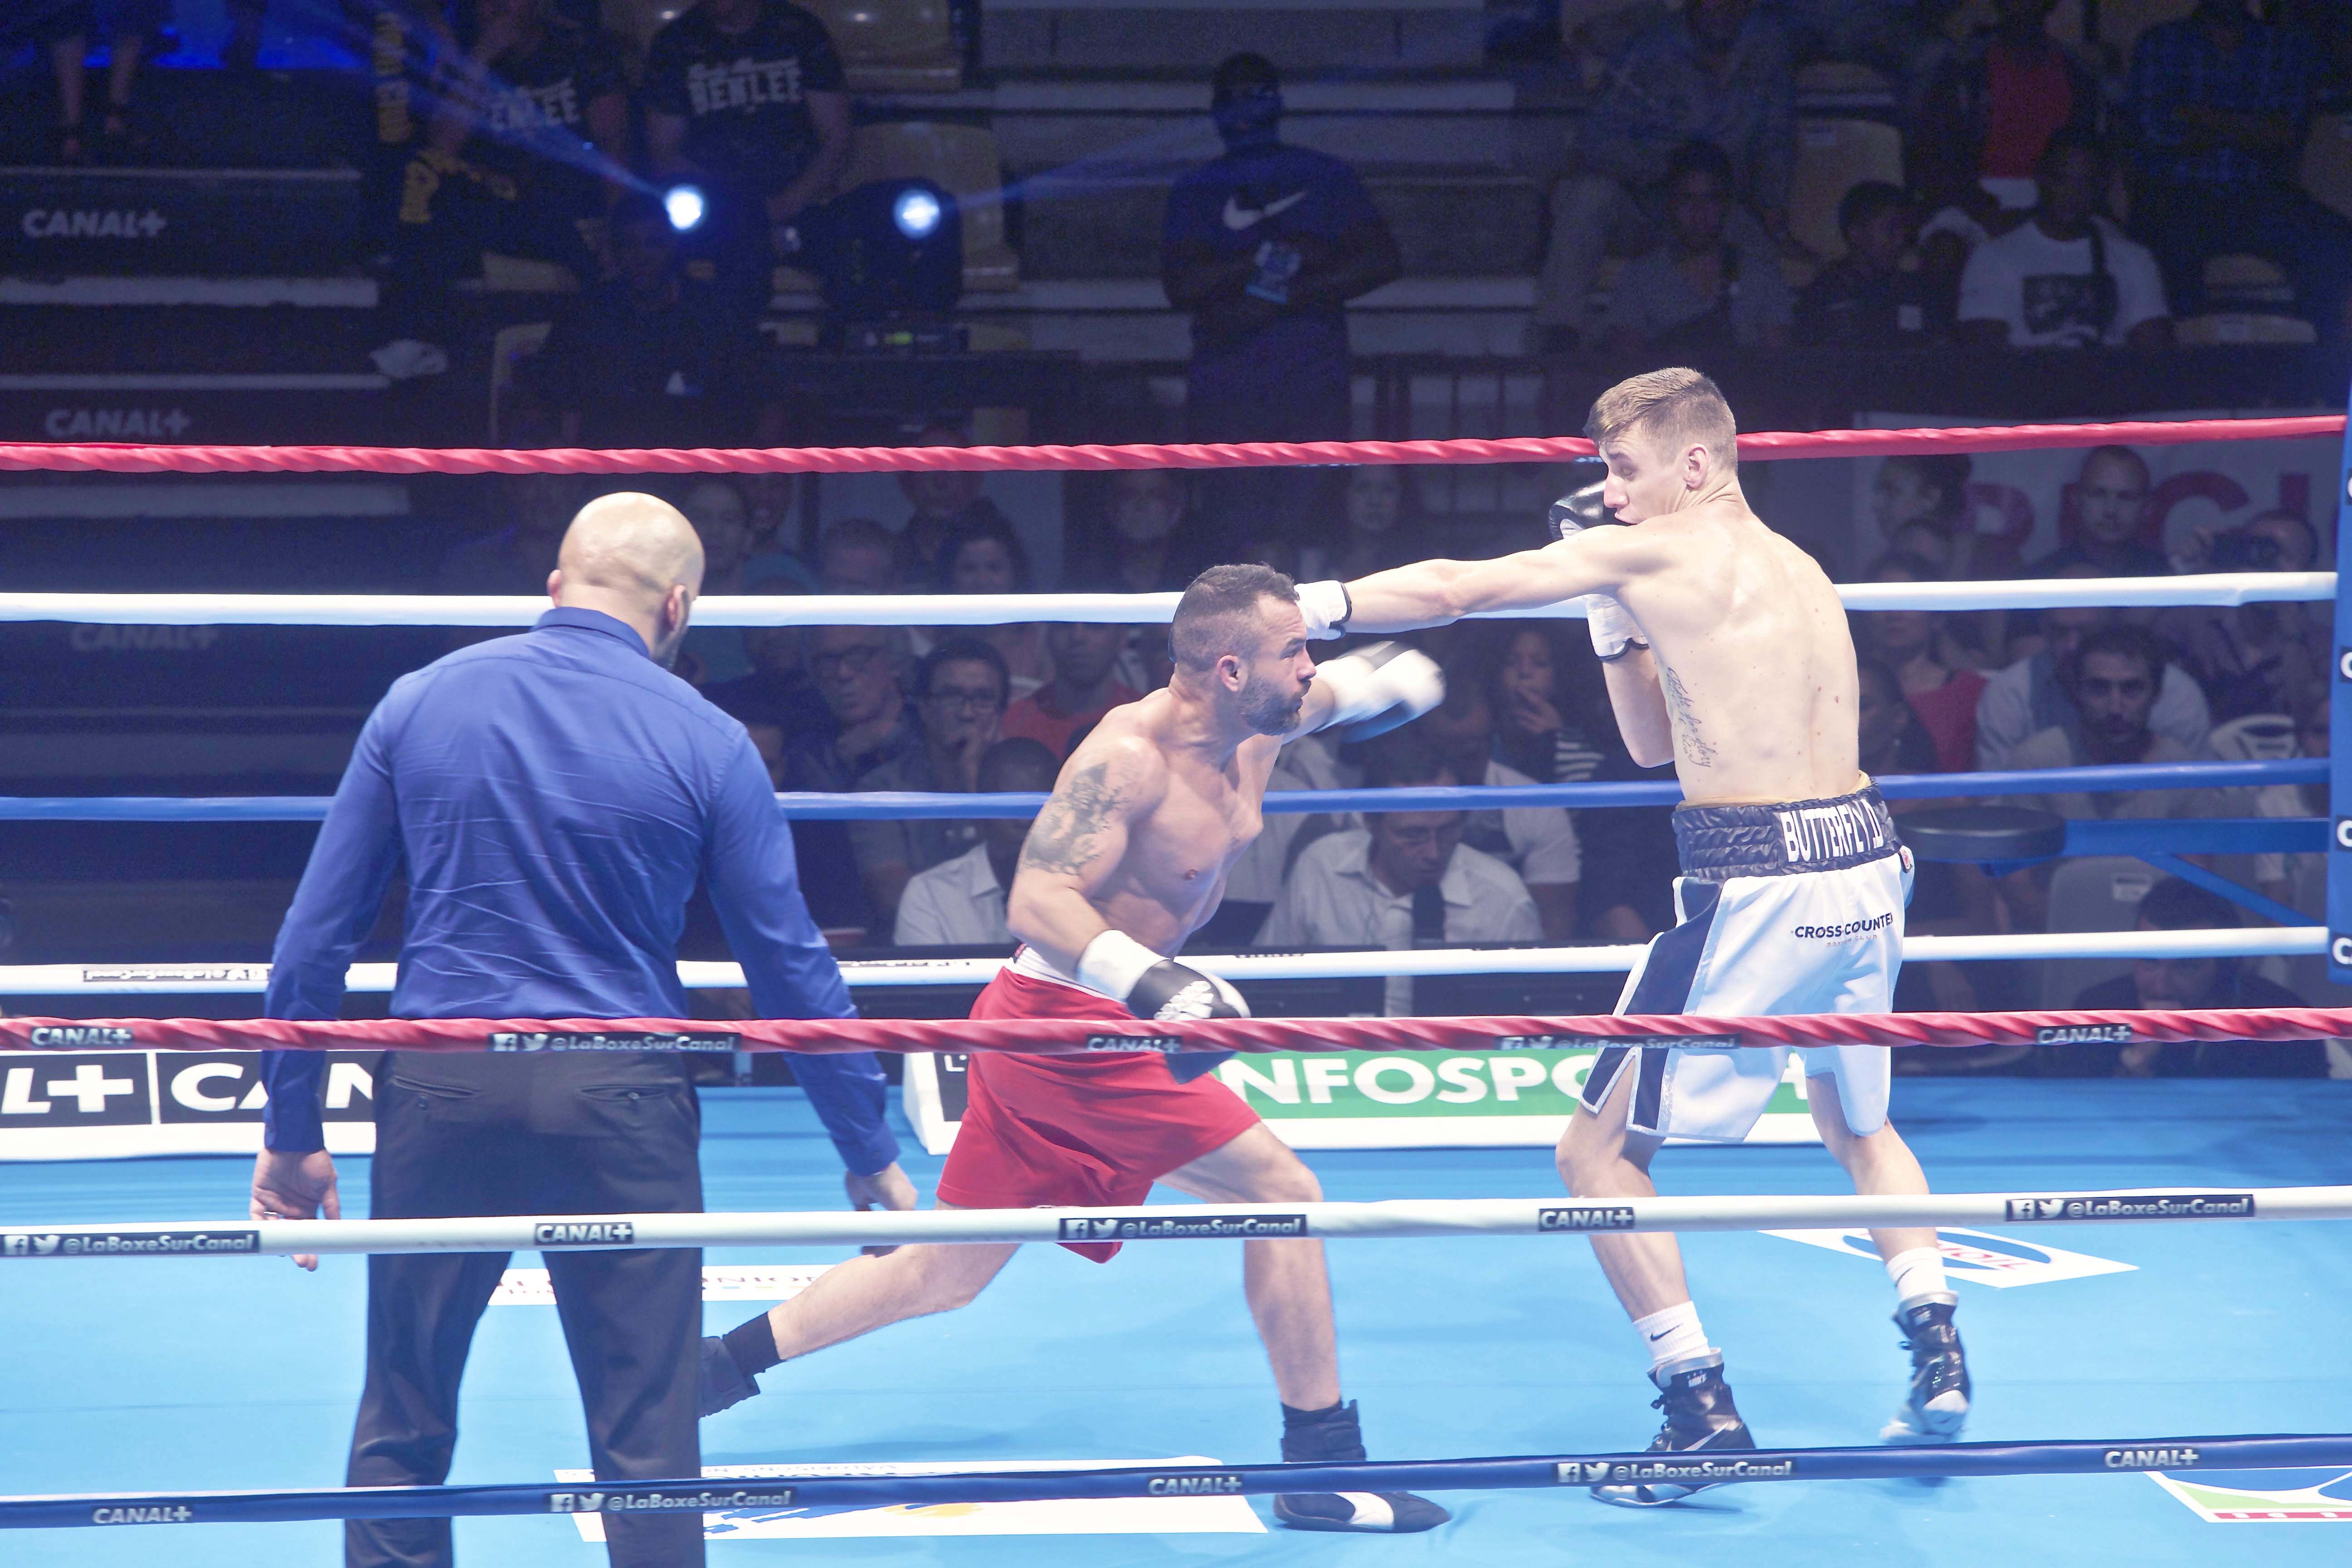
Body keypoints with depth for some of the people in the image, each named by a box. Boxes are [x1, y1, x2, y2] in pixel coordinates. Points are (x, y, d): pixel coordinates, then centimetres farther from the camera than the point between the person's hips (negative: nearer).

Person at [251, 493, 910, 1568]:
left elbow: (317, 931, 4)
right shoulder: (705, 742, -1)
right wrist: (870, 1151, 12)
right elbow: (789, 964, 2)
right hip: (616, 1102, -1)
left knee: (402, 1425, 13)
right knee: (646, 1438, 5)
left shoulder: (421, 701, 4)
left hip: (442, 1086, 2)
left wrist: (292, 1127, 11)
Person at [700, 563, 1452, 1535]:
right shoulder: (1128, 756, -21)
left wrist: (1396, 676, 8)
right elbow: (1037, 904, -29)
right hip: (1071, 1027, -10)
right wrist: (1153, 983, -42)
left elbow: (1345, 689, 29)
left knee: (946, 1274, 15)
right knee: (1281, 1192, -8)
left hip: (1053, 1026, 10)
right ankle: (1322, 1470, -1)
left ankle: (721, 1364, 20)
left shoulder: (1255, 729, 6)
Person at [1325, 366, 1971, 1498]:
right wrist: (1613, 615, 19)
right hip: (1864, 867, 8)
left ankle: (1702, 1410, -1)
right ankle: (1937, 1352, 20)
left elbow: (1451, 591, -3)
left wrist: (1309, 607, 7)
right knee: (1857, 1121, 32)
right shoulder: (1797, 570, 19)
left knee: (1599, 1153, 3)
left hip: (1758, 889, -8)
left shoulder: (1654, 550, -5)